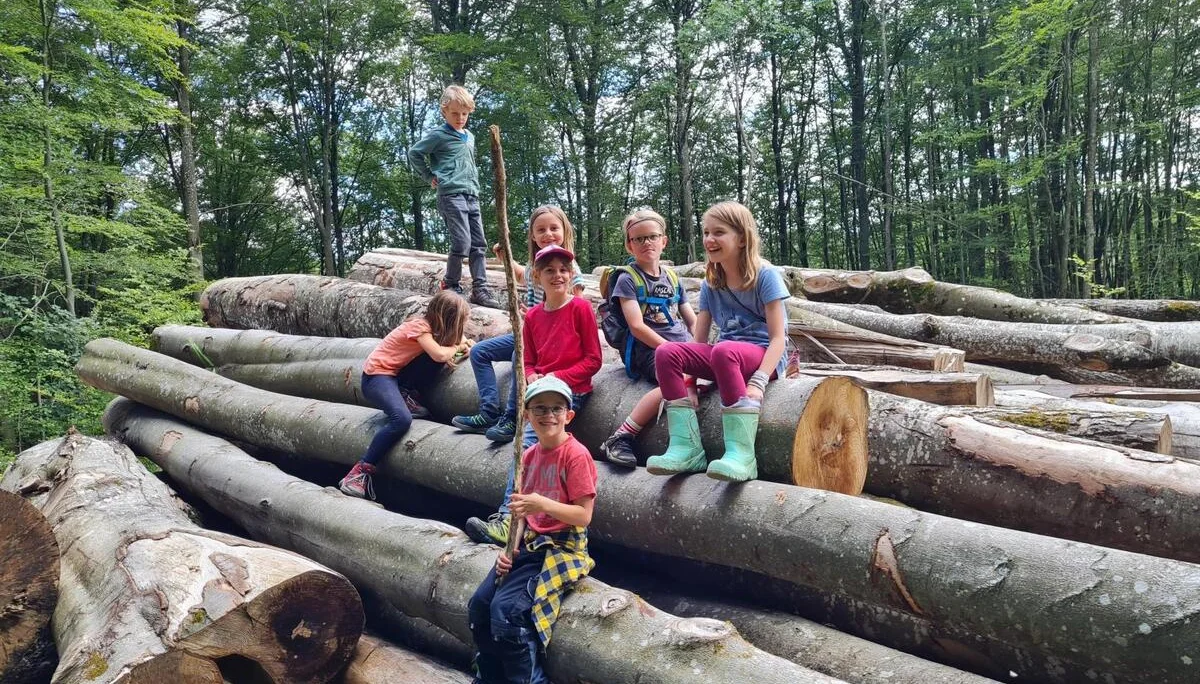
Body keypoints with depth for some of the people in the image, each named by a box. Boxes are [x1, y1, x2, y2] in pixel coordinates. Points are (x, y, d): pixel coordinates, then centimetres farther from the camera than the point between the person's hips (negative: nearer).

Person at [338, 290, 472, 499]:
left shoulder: (431, 326, 5)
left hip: (397, 375, 8)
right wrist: (457, 347, -11)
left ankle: (407, 397, 3)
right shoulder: (419, 326, -19)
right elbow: (439, 355, -30)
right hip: (376, 377, -8)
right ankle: (360, 472, -25)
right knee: (402, 419, -33)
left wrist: (463, 343, -8)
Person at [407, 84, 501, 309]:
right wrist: (430, 177, 3)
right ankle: (450, 286, 3)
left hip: (472, 196, 8)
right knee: (462, 243, -13)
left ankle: (480, 289, 3)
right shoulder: (438, 135, -2)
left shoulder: (470, 137, 19)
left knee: (479, 244, 2)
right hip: (451, 195, -7)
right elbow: (414, 154, 1)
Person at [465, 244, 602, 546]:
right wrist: (532, 378, -4)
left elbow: (593, 360, -2)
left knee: (529, 439, -25)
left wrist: (557, 377, -12)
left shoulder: (580, 308, -1)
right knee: (530, 442, -24)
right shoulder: (532, 316, 14)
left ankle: (507, 518, -26)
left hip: (571, 388, -4)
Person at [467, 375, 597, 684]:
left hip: (562, 548, -7)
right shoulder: (530, 455, 7)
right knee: (478, 605, -2)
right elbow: (523, 509, 11)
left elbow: (583, 516, -17)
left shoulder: (576, 454, -15)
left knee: (506, 608, -22)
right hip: (529, 543, 7)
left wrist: (543, 504, -30)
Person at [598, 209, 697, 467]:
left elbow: (692, 321, 20)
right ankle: (619, 439, -27)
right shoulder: (628, 279, 3)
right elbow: (637, 326, -8)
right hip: (651, 351, -6)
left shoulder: (672, 277, 21)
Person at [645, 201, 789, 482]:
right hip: (724, 359, 6)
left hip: (763, 355, -6)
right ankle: (686, 447, -22)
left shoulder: (765, 275, -6)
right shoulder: (711, 283, 10)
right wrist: (688, 380, -11)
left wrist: (758, 381, -28)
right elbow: (698, 340, 7)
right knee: (666, 352, -19)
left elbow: (778, 338, -13)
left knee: (723, 351, -39)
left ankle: (741, 454, -40)